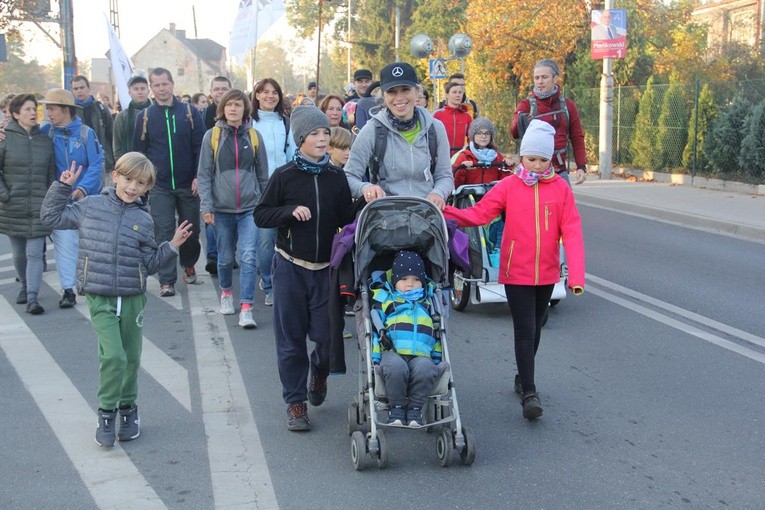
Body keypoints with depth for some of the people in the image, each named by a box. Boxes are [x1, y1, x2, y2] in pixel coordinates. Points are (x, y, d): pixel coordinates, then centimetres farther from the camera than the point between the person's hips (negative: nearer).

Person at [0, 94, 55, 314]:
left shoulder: (45, 140, 7)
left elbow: (51, 174, 12)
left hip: (38, 207, 1)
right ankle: (25, 287, 32)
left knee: (34, 253, -7)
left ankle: (32, 297, -9)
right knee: (19, 254, 11)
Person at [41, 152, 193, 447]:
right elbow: (51, 217, 10)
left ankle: (128, 409, 32)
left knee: (131, 359, 13)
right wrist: (62, 187, 4)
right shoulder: (90, 207, 1)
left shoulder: (143, 220, 4)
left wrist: (172, 246, -2)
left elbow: (148, 264, 8)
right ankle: (106, 413, 3)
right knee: (113, 356, -14)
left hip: (133, 299, 3)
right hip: (99, 298, -2)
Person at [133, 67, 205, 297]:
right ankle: (167, 280, 1)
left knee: (191, 229, 12)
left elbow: (200, 147, 0)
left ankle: (189, 264, 37)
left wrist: (198, 176, -7)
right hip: (159, 186, 0)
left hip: (188, 184, 0)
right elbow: (140, 151, 8)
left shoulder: (190, 113, 1)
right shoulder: (145, 117, 4)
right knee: (164, 233, -3)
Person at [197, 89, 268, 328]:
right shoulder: (212, 136, -1)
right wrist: (206, 207, -7)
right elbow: (204, 174, -1)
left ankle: (246, 308, -10)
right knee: (226, 257, 12)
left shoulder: (254, 136, 2)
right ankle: (226, 292, 38)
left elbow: (263, 174, 8)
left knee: (248, 256, -11)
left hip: (250, 207, 0)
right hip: (222, 209, 0)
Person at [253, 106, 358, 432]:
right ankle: (295, 401, 18)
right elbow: (260, 215, -2)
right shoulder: (284, 176, -4)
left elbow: (347, 219, 7)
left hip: (326, 269, 2)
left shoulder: (336, 177, 3)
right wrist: (291, 211, -17)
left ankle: (319, 370, 33)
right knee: (291, 337, 4)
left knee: (327, 334, -1)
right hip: (290, 268, -1)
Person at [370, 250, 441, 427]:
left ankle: (415, 408, -17)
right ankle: (396, 408, -18)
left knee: (426, 369, -36)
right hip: (393, 353, -1)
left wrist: (437, 360, 18)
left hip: (421, 356, 1)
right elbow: (375, 330, 13)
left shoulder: (428, 303, 27)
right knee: (396, 368, -38)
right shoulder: (385, 300, 20)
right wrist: (375, 358, 2)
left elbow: (437, 334, 28)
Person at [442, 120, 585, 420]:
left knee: (535, 330, 17)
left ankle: (523, 378, 36)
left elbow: (572, 233, -6)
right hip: (516, 273, -2)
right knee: (525, 331, -4)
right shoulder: (509, 186, -5)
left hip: (547, 274, 3)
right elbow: (478, 214, -12)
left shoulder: (561, 188, -3)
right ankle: (529, 392, 1)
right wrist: (444, 212, -27)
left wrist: (576, 276, -14)